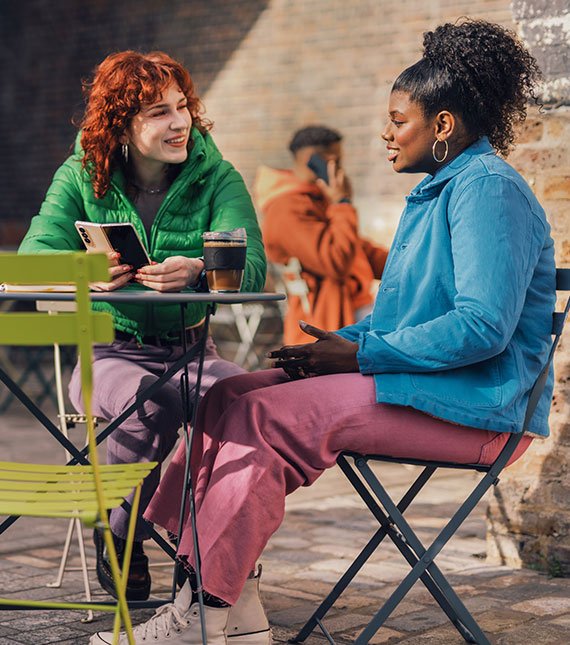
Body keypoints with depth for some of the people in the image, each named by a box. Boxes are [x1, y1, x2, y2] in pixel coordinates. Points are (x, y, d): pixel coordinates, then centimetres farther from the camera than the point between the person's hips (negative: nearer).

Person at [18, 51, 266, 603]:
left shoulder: (216, 178, -1)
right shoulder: (82, 178, 0)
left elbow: (251, 268, -16)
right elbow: (33, 257, -13)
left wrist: (197, 271, -40)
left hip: (191, 352, 2)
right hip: (107, 353, -1)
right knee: (151, 403, -34)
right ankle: (116, 538, -7)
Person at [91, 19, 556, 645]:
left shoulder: (488, 187, -13)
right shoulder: (439, 188, 20)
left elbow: (484, 326, -23)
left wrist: (361, 353, -17)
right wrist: (340, 343, 6)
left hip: (469, 405, -10)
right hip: (421, 383, 10)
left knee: (266, 415, -22)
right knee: (229, 396, -5)